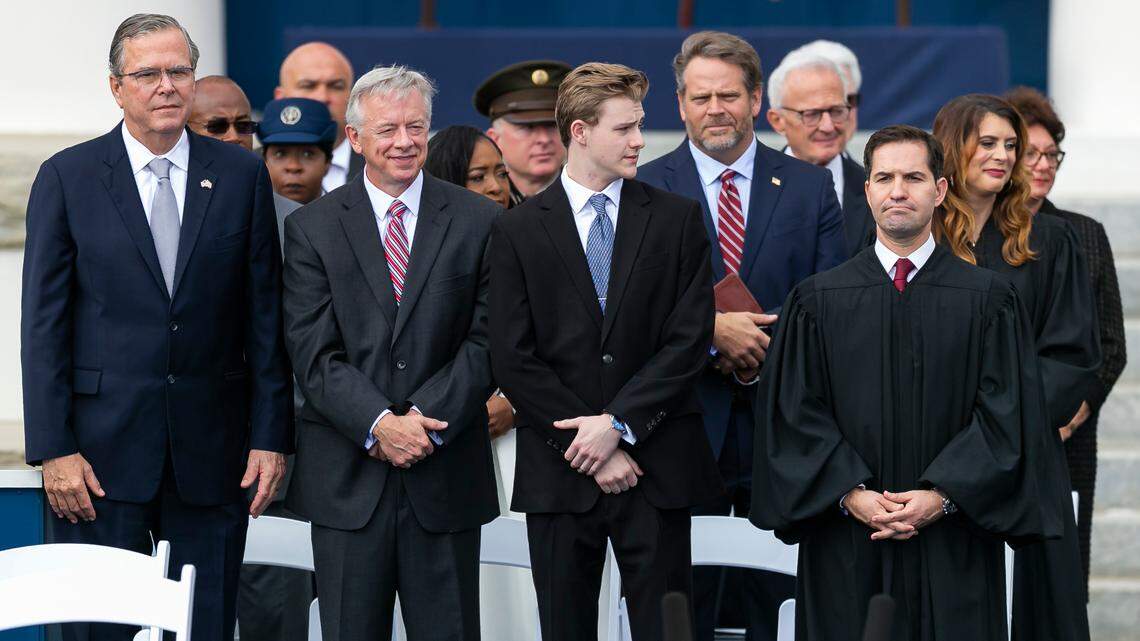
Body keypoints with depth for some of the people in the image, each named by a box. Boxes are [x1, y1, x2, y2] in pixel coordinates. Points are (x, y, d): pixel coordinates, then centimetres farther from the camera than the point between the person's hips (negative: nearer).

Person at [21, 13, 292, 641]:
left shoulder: (241, 176, 6)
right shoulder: (66, 178, 1)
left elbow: (265, 317, 6)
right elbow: (43, 324, -1)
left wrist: (270, 437, 1)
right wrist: (53, 450, -8)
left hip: (211, 451, 2)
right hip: (101, 453, -2)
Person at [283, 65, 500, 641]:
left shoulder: (479, 221, 5)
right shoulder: (312, 227, 4)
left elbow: (487, 341, 0)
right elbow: (313, 352, -4)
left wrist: (425, 419, -12)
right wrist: (378, 424, -16)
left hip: (445, 472, 0)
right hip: (347, 478, 0)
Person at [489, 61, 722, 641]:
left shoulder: (676, 219, 6)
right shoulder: (517, 232, 3)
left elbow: (690, 339, -2)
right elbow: (514, 360, -2)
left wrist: (619, 423, -11)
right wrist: (590, 447, -9)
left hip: (656, 466, 0)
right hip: (559, 474, 0)